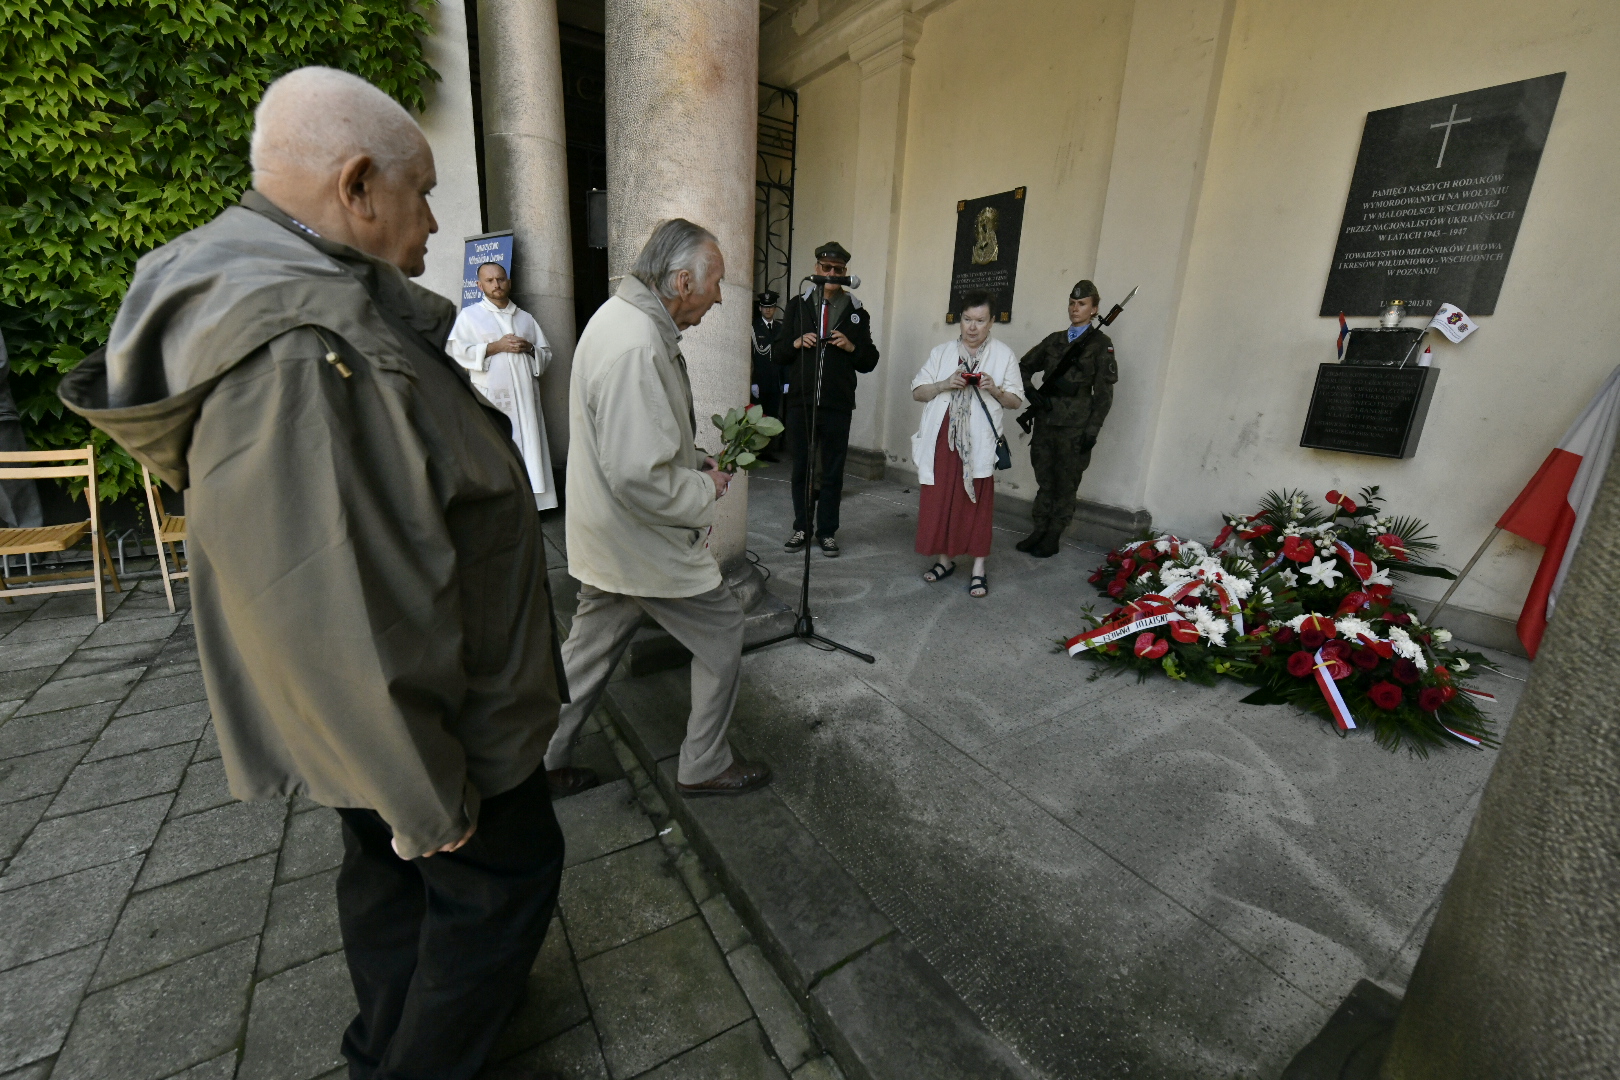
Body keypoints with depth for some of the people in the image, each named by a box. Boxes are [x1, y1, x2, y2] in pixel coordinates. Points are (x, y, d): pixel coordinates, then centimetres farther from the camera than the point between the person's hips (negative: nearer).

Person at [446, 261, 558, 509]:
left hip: (525, 396, 4)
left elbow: (546, 353, 19)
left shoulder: (526, 318, 21)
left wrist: (530, 348, -2)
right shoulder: (470, 315, 10)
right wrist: (495, 347, -10)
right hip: (492, 396, -3)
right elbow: (456, 350, -3)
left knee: (528, 448, -1)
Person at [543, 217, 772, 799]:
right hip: (642, 541, -10)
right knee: (722, 627, 7)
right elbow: (639, 477, -30)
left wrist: (697, 461, 10)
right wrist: (707, 489, -13)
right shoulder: (637, 347, -26)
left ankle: (543, 758, 37)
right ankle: (704, 766, 24)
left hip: (607, 534, 10)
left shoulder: (619, 316, 10)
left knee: (591, 644, 20)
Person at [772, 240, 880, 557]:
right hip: (801, 401, 1)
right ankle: (801, 528, 19)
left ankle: (827, 531, 15)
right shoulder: (798, 305, 10)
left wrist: (851, 347, -10)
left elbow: (869, 362, 8)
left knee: (833, 472, 4)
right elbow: (779, 353, 9)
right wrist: (796, 343, -10)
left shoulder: (856, 312, 9)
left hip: (838, 405, 0)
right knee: (801, 468, 7)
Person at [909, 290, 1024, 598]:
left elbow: (1016, 401, 5)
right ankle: (945, 559, 22)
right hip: (942, 440, 2)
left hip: (979, 443, -2)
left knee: (977, 504, 0)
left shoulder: (1004, 355, 5)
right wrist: (945, 384, -12)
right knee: (939, 500, 5)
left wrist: (995, 390, -15)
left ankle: (979, 569, 9)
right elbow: (917, 391, 6)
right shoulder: (942, 352, 11)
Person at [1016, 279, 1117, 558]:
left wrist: (1093, 428, -10)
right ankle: (1039, 532, 21)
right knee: (1044, 480, 11)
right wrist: (1030, 391, 3)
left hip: (1074, 428, -4)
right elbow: (1025, 366, 22)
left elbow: (1104, 391, -4)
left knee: (1065, 485, 3)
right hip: (1045, 422, 5)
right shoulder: (1054, 340, 13)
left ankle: (1053, 539, 12)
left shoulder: (1100, 344, 0)